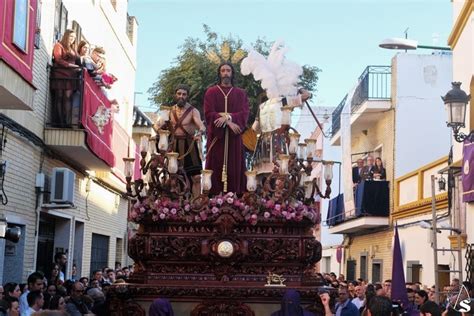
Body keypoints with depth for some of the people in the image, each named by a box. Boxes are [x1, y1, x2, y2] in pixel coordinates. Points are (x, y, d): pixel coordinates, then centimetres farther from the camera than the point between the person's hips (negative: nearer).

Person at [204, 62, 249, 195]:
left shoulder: (240, 93, 12)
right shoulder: (211, 92, 7)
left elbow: (244, 114, -1)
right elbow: (209, 114, -4)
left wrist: (228, 117, -18)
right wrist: (228, 122, -15)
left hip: (234, 136, 1)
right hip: (216, 135, -1)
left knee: (234, 167, -2)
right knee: (216, 167, -5)